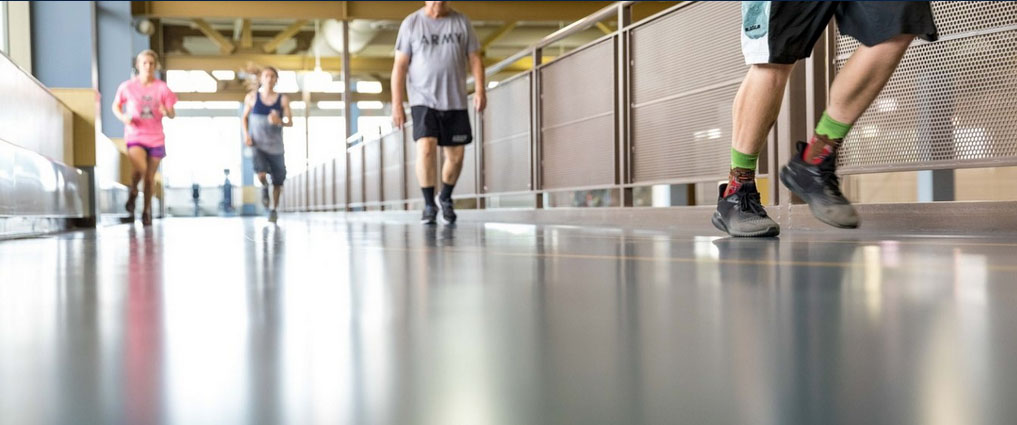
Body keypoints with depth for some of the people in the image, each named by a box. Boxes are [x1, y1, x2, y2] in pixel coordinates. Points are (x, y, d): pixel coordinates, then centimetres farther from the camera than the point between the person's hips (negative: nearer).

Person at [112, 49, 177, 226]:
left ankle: (147, 210, 24)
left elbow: (172, 114, 2)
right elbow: (116, 106, 12)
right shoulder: (127, 86, -1)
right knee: (140, 168, -25)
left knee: (150, 177, 6)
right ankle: (133, 192, 7)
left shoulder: (162, 88, -1)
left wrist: (167, 112, -21)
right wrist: (123, 117, -9)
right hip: (134, 136, -1)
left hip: (156, 138, 2)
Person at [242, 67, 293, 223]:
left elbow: (290, 122, 0)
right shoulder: (252, 97, 0)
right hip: (257, 144, -1)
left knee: (278, 181, 6)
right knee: (261, 173, -25)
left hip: (275, 145, 1)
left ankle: (274, 210, 29)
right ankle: (264, 187, 12)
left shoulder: (283, 99, -2)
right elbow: (245, 117, 11)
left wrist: (279, 122, -22)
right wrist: (246, 134, -3)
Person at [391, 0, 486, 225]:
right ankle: (429, 204, -4)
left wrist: (480, 90, -8)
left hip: (455, 101, 2)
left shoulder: (462, 22, 5)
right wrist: (396, 103, -6)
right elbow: (400, 65, -1)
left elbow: (475, 58, 7)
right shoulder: (411, 23, 0)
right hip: (423, 99, -2)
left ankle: (446, 198, 30)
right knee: (426, 148, -18)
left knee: (456, 154, 5)